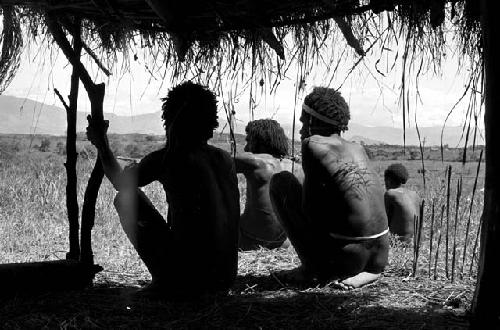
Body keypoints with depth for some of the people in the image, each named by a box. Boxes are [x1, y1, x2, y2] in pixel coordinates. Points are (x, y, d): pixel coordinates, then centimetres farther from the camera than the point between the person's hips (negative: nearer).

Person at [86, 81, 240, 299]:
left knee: (126, 198, 8)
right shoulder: (225, 159, 5)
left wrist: (101, 144, 28)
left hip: (186, 278, -6)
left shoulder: (166, 160, -9)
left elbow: (121, 183, 11)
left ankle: (162, 280, 12)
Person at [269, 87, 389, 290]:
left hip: (344, 256, -6)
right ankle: (365, 273, 12)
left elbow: (309, 208, -8)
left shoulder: (313, 144, -5)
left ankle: (311, 268, 0)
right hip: (378, 259, 7)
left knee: (281, 181, 6)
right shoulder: (358, 149, 14)